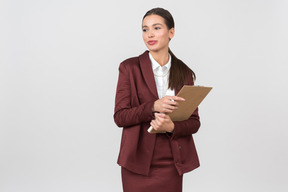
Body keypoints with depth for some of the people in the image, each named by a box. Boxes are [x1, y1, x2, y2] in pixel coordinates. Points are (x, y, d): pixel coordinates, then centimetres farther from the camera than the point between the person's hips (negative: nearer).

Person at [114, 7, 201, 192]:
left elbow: (194, 122, 5)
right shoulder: (130, 67, -1)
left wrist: (171, 127, -16)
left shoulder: (184, 73, 5)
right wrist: (153, 106, -21)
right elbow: (120, 117, -6)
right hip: (138, 163, -2)